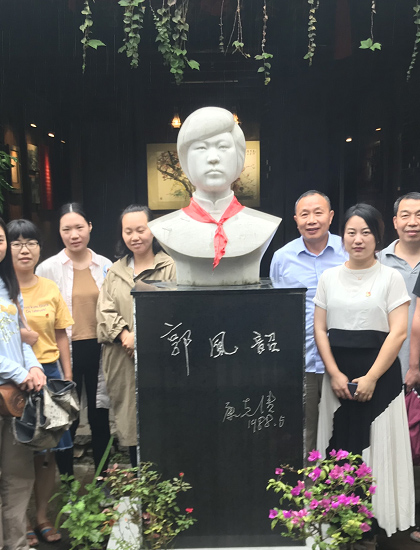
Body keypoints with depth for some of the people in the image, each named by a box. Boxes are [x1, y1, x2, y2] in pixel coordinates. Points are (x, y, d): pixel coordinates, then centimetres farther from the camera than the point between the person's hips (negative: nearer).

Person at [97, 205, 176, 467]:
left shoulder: (169, 267, -1)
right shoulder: (115, 271, 14)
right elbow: (105, 311, 7)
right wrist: (125, 335, -10)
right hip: (123, 361, 4)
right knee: (130, 422, 10)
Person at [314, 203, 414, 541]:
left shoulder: (391, 277, -1)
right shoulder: (329, 277, 7)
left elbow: (398, 333, -7)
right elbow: (320, 329, 4)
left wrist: (370, 379, -14)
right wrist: (335, 374, -7)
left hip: (379, 374, -2)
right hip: (338, 376, 3)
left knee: (376, 446, 4)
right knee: (340, 446, 7)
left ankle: (372, 524, 20)